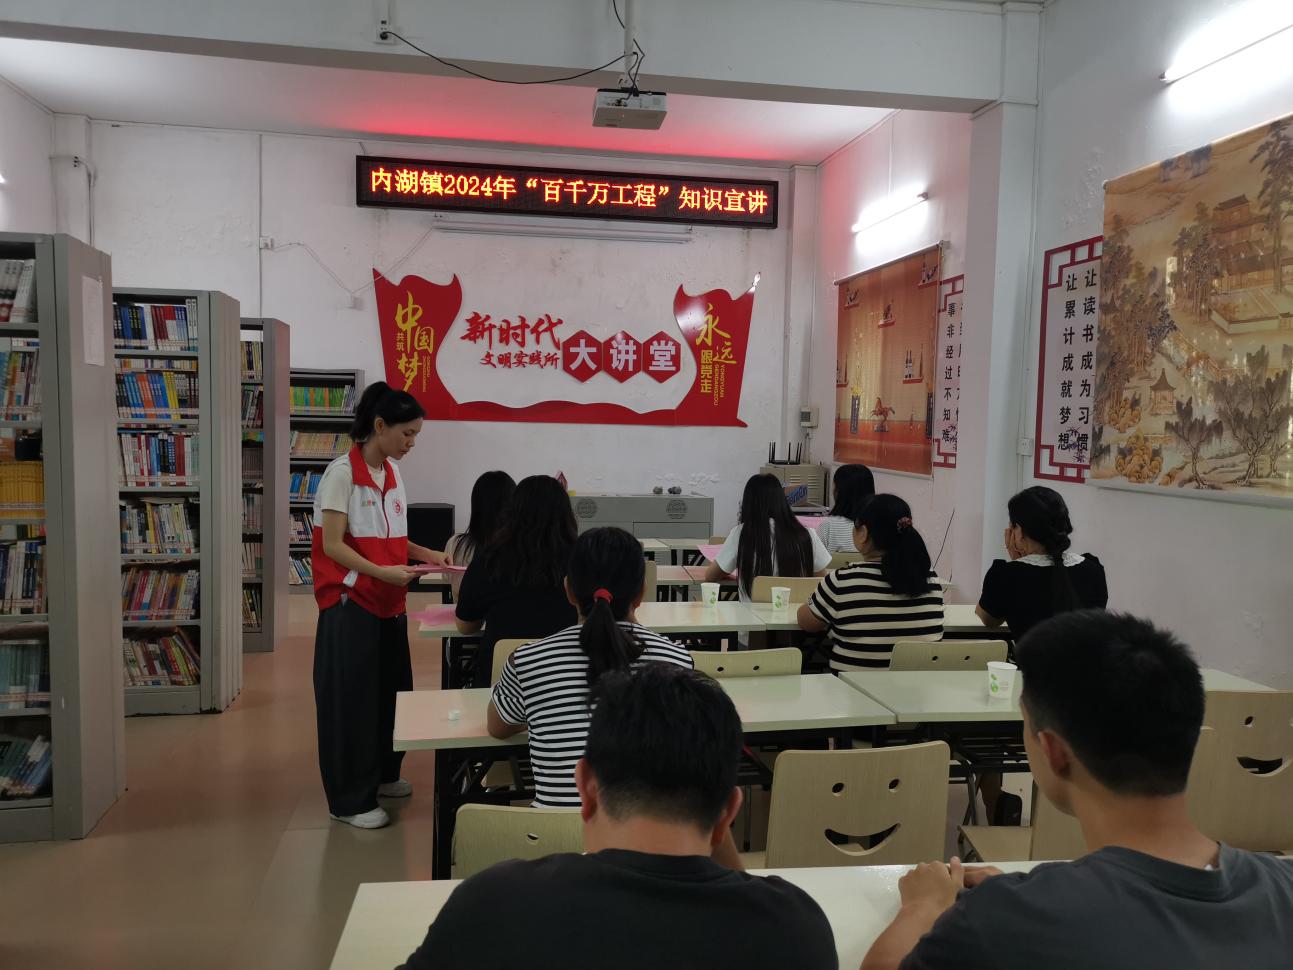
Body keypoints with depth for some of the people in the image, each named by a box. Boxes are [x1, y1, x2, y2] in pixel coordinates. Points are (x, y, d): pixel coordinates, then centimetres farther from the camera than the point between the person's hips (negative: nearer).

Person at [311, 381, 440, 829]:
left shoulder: (393, 473, 8)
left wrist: (424, 554, 2)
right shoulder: (342, 473, -14)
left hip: (389, 602, 7)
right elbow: (332, 545, -17)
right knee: (352, 697, 0)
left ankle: (381, 774, 33)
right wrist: (380, 572, -27)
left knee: (390, 688, 14)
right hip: (350, 603, -7)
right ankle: (351, 799, 12)